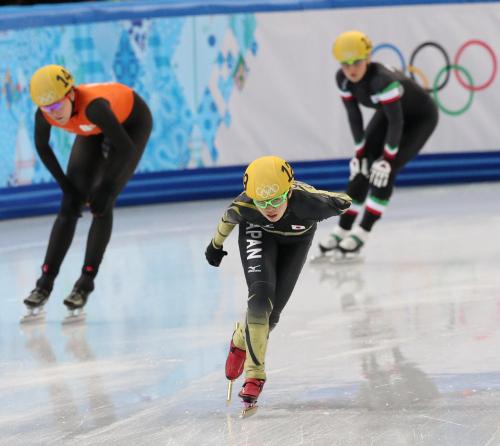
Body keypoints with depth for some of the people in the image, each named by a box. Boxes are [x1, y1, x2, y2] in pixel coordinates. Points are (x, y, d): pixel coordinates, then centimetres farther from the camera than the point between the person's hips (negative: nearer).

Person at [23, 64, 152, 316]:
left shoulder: (92, 106, -45)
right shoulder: (44, 115, -29)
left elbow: (125, 147, -36)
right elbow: (42, 147, -7)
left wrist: (105, 186, -25)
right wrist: (66, 186, -8)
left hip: (132, 122, -5)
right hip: (95, 130, 5)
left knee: (102, 204, -16)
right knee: (70, 205, -3)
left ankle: (86, 282, -8)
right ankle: (45, 282, 1)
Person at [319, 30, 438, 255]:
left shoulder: (382, 79, -40)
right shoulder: (343, 79, -19)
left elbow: (396, 121, -33)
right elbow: (354, 115, -7)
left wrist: (388, 157, -26)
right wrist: (361, 151, -7)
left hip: (420, 117, -7)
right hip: (389, 112, 7)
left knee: (384, 170, -19)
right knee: (360, 167, -1)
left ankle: (362, 232, -12)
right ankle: (343, 229, 7)